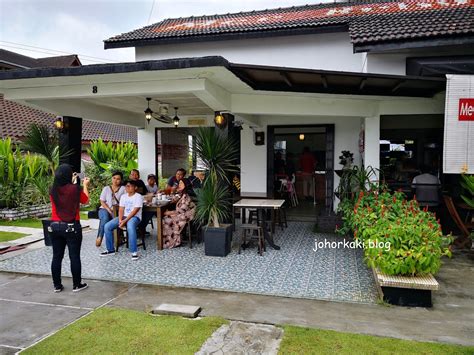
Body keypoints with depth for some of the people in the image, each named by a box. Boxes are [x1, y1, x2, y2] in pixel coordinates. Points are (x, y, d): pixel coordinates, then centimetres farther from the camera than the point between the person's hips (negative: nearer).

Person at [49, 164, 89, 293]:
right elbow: (85, 200, 4)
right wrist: (85, 185, 17)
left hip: (55, 226, 5)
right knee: (74, 256, 5)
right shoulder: (75, 189, -14)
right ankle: (77, 285, 13)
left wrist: (72, 182, 26)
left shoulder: (53, 190, 0)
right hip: (72, 227, -4)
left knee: (57, 256, 12)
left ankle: (57, 285, 20)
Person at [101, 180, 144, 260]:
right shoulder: (123, 196, 12)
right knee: (107, 226, -11)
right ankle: (110, 250, 2)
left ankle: (134, 252, -34)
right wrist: (120, 220, -12)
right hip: (124, 217, 7)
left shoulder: (138, 196, -8)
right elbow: (121, 209, 6)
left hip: (135, 217, -7)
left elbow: (134, 211, -16)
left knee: (130, 227, -40)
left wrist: (125, 221, -22)